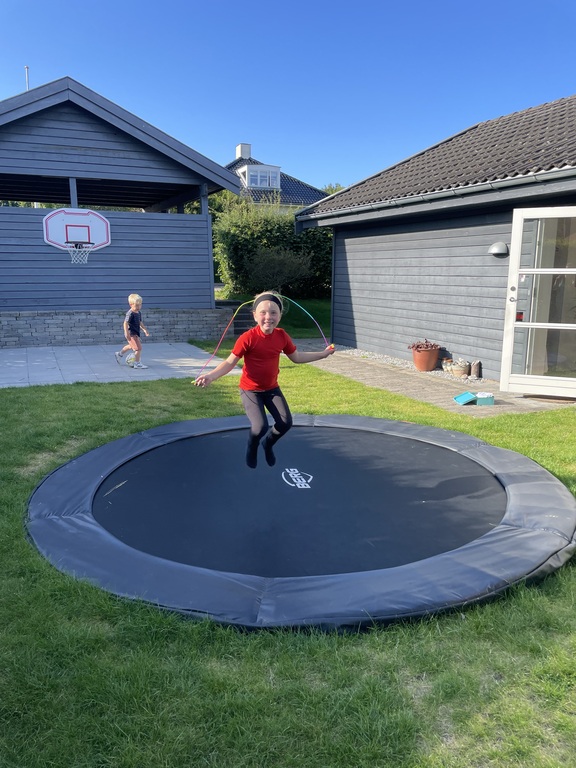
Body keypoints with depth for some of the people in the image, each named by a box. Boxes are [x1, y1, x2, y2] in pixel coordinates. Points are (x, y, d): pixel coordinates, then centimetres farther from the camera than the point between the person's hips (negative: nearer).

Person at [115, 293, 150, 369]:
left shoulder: (139, 312, 8)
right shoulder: (130, 313, -20)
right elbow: (126, 323, -24)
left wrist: (144, 329, 18)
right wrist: (127, 333, -31)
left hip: (136, 333, 10)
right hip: (131, 333, -10)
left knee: (131, 346, 31)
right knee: (138, 348, -13)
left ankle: (119, 354, 49)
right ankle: (137, 363, -4)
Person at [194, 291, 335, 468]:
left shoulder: (282, 336, -7)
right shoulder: (248, 338, -23)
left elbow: (296, 357, 9)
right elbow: (230, 362, -20)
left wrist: (323, 354, 11)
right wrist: (211, 376, -35)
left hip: (272, 388, 5)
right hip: (250, 390, -5)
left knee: (286, 422, -5)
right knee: (260, 427, -20)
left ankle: (268, 443, 31)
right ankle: (252, 448, 19)